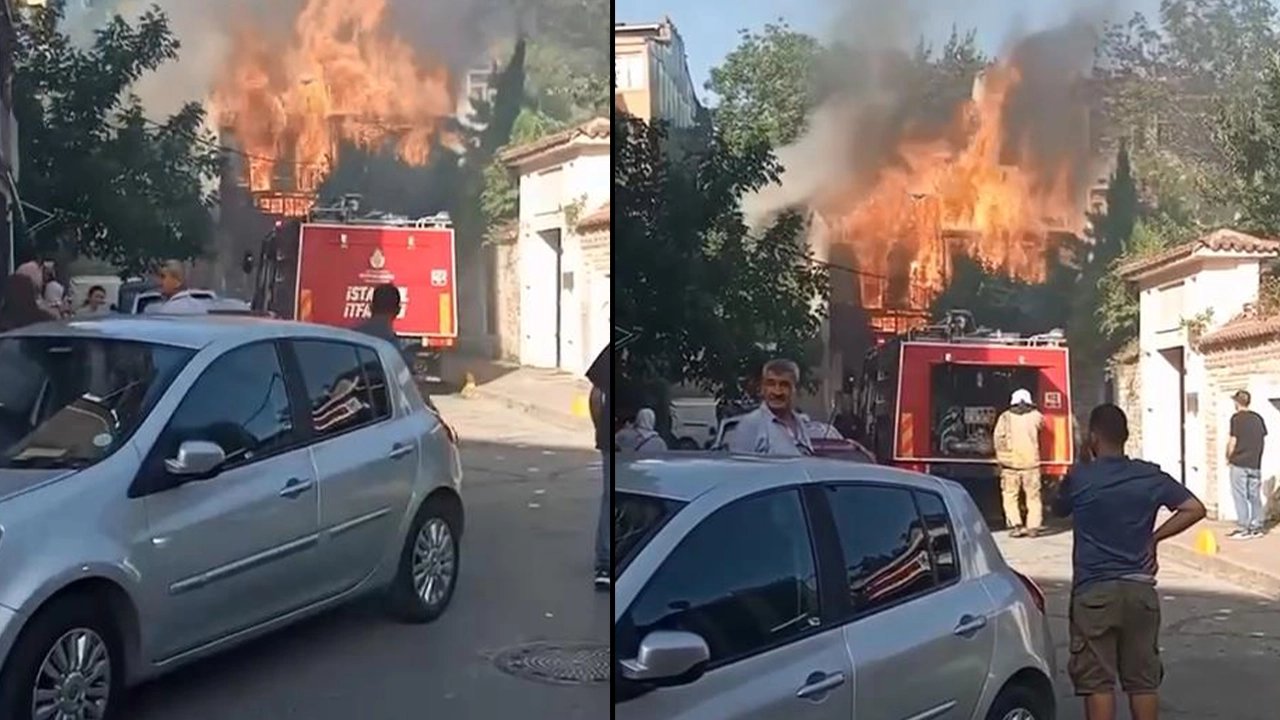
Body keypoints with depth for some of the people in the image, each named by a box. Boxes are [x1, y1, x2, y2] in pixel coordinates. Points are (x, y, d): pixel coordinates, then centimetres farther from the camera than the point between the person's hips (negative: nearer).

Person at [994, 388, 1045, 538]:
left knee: (1010, 496, 6)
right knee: (1033, 496, 9)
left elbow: (998, 437, -4)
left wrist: (1001, 458, 4)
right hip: (1031, 462, 1)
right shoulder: (1035, 416, 1)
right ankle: (1033, 526, 4)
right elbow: (1042, 425, 22)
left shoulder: (1006, 417, 0)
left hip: (1010, 463, -1)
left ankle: (1016, 525, -6)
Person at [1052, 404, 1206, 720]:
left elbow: (1058, 509, 13)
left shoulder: (1079, 478, -6)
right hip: (1140, 588, 3)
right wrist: (1155, 537, 4)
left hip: (1094, 591, -3)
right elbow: (1195, 509, -1)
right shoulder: (1150, 476, 2)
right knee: (1144, 679, 11)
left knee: (1097, 681, 1)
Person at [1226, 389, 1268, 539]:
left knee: (1240, 496, -1)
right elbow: (1263, 440, 12)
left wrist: (1228, 458, 2)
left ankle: (1243, 528, -2)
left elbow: (1233, 441, -11)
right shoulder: (1258, 418, 8)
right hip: (1255, 464, 6)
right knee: (1255, 495, 10)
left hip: (1239, 463, -6)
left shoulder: (1237, 418, -9)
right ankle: (1256, 527, 14)